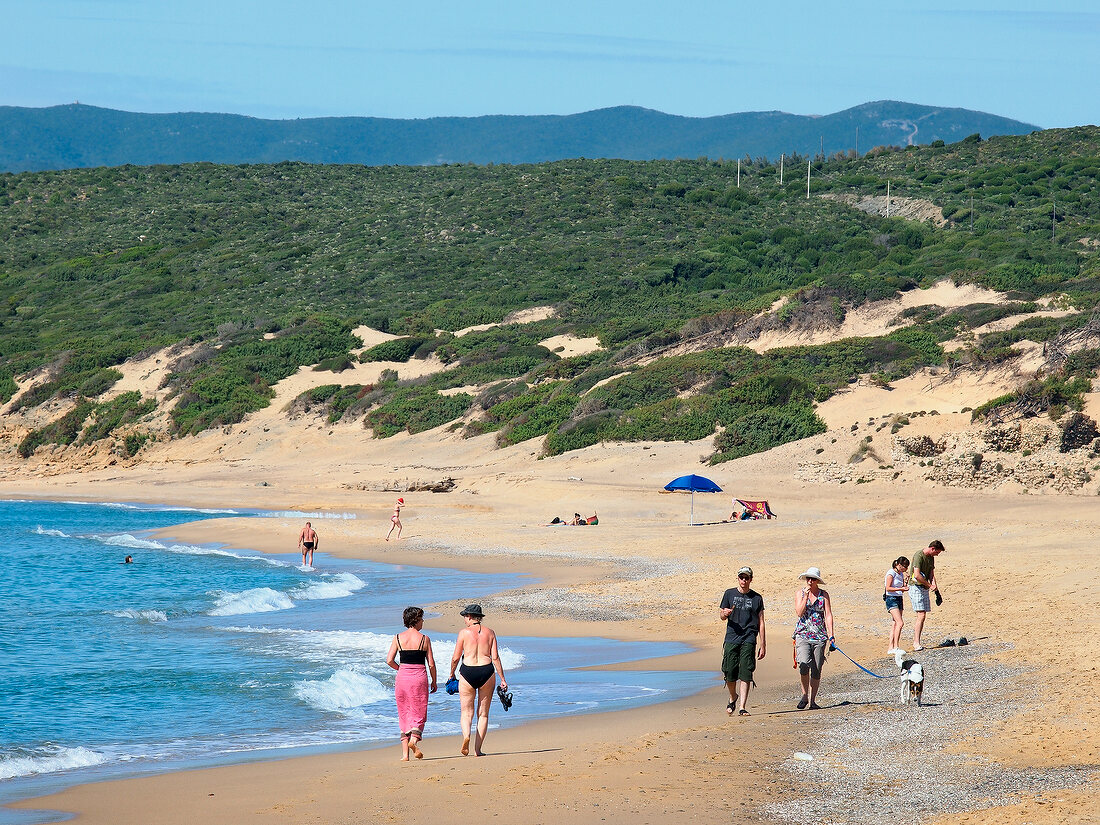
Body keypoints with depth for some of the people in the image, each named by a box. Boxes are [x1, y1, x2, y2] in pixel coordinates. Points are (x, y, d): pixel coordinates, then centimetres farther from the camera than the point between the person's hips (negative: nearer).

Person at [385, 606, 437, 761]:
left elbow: (389, 661, -2)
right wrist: (434, 682, 11)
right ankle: (414, 739, -23)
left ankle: (405, 753, 6)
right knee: (419, 713, 6)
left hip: (402, 678, 2)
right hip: (419, 677, -2)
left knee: (404, 715, 11)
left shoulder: (398, 638, 2)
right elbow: (431, 664, -2)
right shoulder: (424, 639, -3)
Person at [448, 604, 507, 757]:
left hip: (468, 672, -2)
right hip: (487, 671, 2)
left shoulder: (464, 632, -2)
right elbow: (495, 657, 2)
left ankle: (466, 735, -24)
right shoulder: (489, 633, 6)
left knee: (467, 712, 6)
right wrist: (503, 679, 6)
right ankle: (478, 749, 7)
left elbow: (456, 658, -1)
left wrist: (452, 674, 16)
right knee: (483, 713, 10)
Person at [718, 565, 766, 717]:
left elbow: (761, 623, 9)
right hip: (731, 638, 1)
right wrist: (725, 613, -12)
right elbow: (721, 616, 14)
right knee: (730, 673, 0)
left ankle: (742, 707, -10)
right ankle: (733, 698, 28)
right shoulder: (729, 594, 10)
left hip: (749, 640, -1)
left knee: (745, 674, -10)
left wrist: (763, 645, 4)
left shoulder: (757, 598, 9)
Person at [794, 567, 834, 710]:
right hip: (803, 635, -1)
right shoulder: (800, 593, 6)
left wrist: (830, 635, -6)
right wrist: (806, 596, -11)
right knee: (804, 665, -21)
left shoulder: (824, 595, 6)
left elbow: (828, 615, 2)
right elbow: (799, 613, -6)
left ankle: (812, 700, 13)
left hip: (819, 637, 1)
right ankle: (805, 695, -2)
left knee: (816, 670, 2)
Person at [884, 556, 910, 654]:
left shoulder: (901, 574, 13)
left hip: (899, 598, 9)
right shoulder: (891, 573, -11)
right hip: (891, 598, -9)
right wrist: (901, 589, -22)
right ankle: (896, 647, -20)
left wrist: (905, 587, -1)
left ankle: (891, 648, 7)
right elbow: (888, 588, -15)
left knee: (895, 624, 6)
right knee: (900, 623, -18)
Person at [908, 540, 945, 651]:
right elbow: (917, 575, -23)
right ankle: (916, 642, -17)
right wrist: (929, 585, -15)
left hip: (925, 588, 9)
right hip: (916, 587, -9)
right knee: (921, 615, -16)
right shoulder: (919, 556, -16)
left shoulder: (931, 558, 12)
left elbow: (931, 574, 13)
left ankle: (916, 642, 8)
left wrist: (935, 586, -6)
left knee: (921, 616, 6)